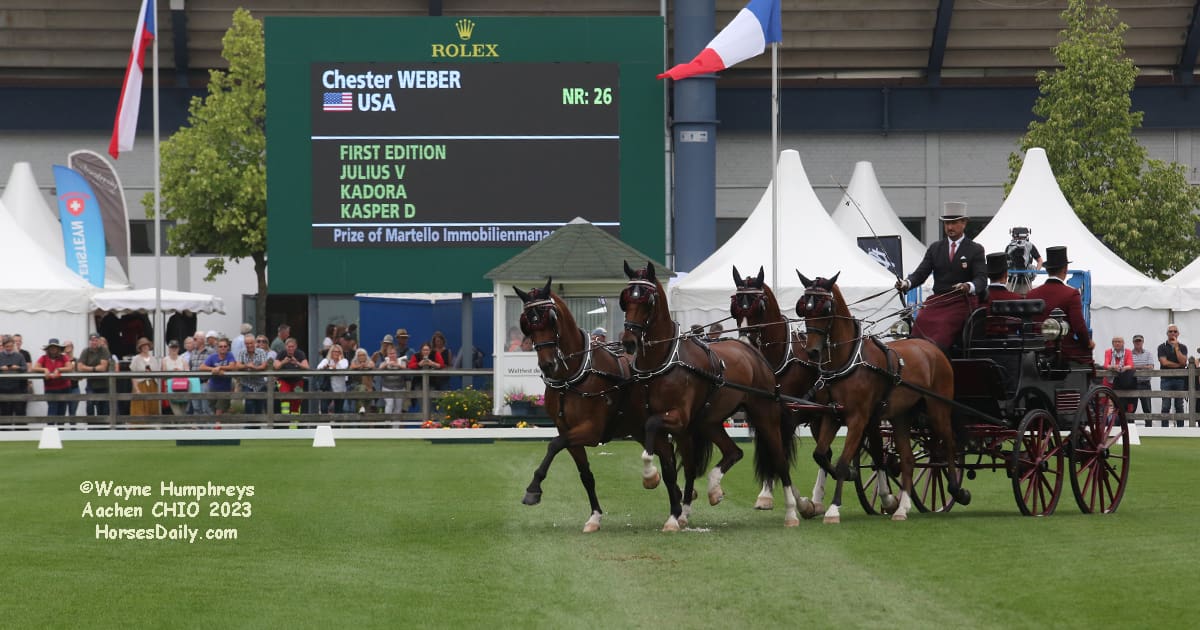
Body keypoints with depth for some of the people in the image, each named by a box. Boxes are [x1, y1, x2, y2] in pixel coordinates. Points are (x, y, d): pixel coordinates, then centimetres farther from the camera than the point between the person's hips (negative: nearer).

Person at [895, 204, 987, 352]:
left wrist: (969, 286, -29)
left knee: (943, 329, -28)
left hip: (961, 302, -4)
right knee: (921, 325, -20)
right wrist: (906, 283, -13)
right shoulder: (935, 248, 17)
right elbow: (921, 273, 9)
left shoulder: (975, 250, 6)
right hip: (937, 300, 4)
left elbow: (981, 278, -5)